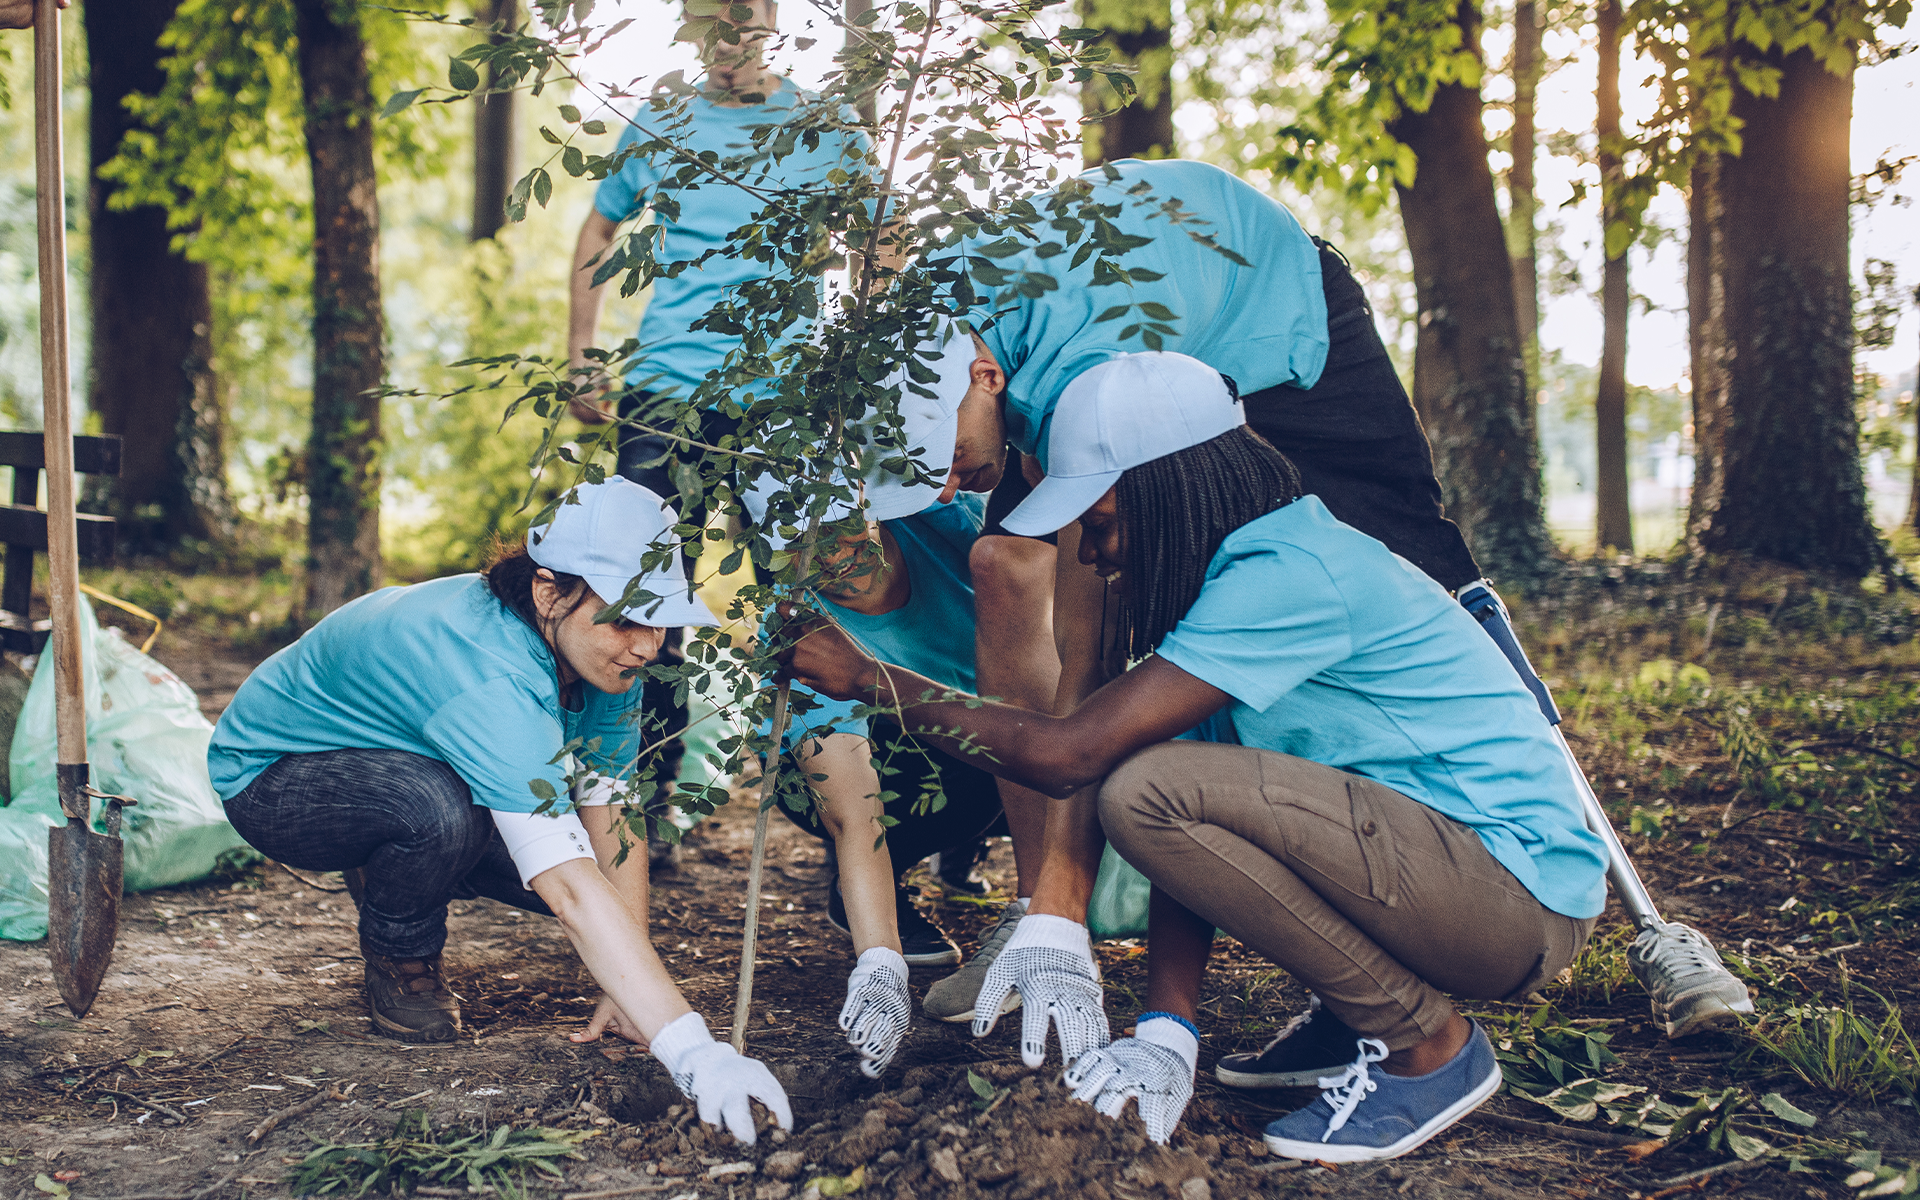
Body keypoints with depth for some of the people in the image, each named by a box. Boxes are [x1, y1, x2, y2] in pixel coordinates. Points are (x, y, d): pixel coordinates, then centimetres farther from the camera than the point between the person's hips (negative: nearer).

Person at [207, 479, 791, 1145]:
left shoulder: (595, 651, -17)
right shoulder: (492, 679, -42)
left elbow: (612, 825, -14)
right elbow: (571, 890, -49)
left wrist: (627, 989, -23)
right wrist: (691, 1053, -54)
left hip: (402, 765, 7)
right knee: (439, 808, -38)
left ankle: (390, 878, 15)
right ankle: (398, 964, -5)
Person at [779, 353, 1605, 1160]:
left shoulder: (1288, 575, -20)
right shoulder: (1253, 563, 10)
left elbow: (1066, 756, -23)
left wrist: (873, 680, -12)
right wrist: (1167, 1032, -4)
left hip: (1525, 893, -10)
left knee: (1149, 790, -23)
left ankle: (1428, 1048, -8)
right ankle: (1354, 1015, 13)